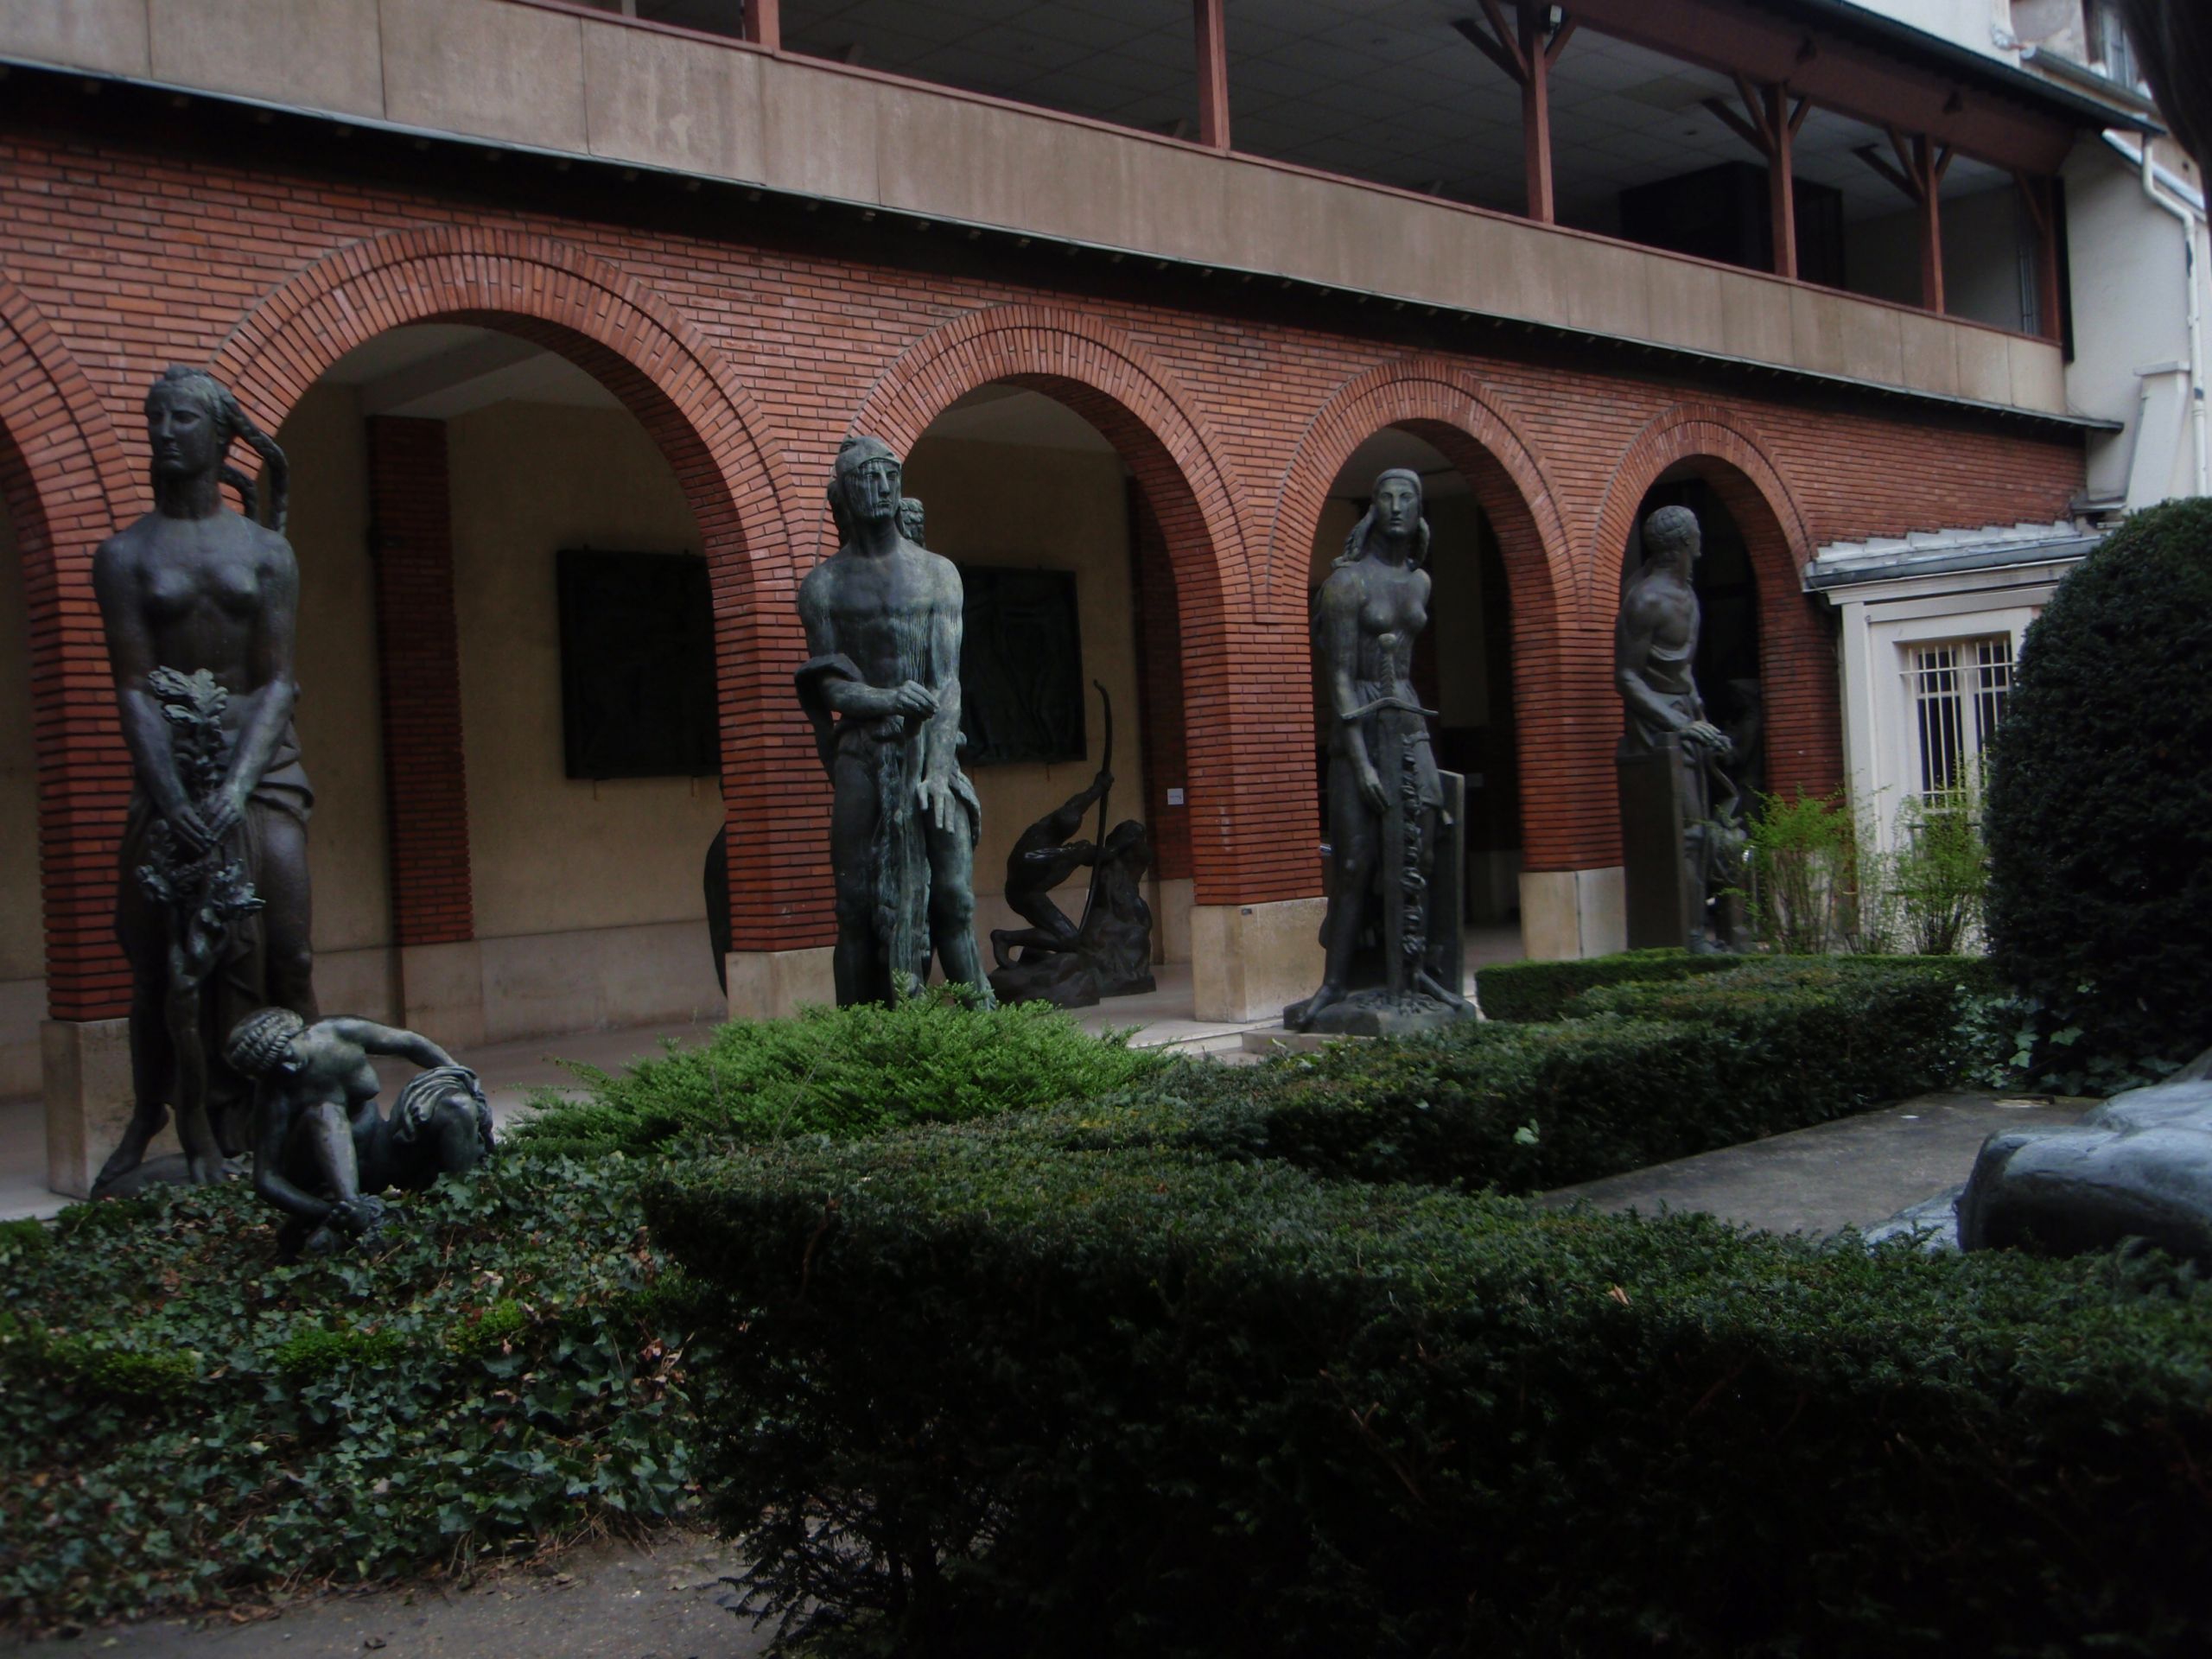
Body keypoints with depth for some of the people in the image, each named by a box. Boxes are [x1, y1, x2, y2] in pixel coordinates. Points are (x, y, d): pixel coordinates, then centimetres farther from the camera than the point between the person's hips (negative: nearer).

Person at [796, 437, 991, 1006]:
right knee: (858, 904, -3)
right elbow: (831, 686, -1)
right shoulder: (824, 584, 7)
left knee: (953, 897, -6)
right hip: (861, 755, -1)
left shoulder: (937, 573, 10)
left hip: (929, 750, 1)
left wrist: (939, 767, -13)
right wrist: (887, 699, -24)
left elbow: (948, 678, 0)